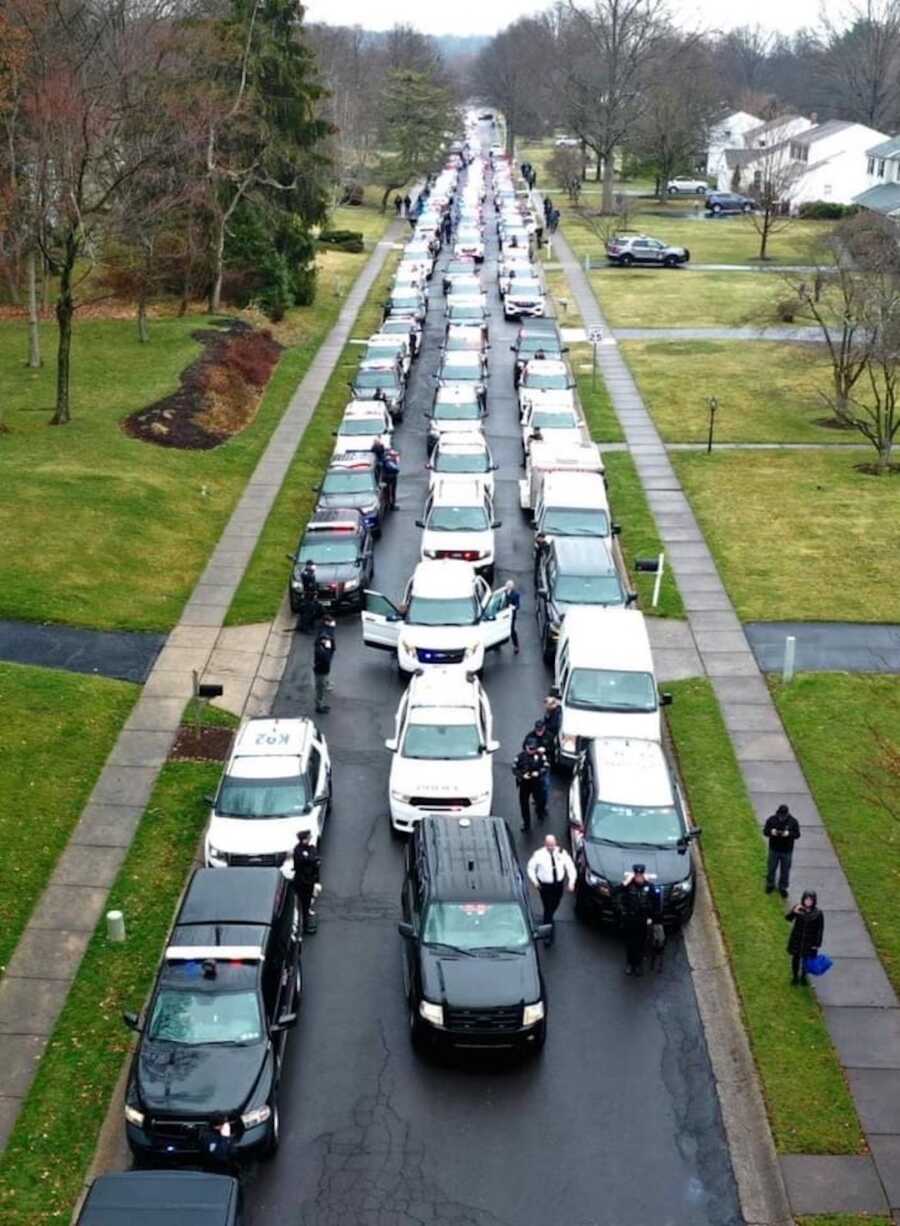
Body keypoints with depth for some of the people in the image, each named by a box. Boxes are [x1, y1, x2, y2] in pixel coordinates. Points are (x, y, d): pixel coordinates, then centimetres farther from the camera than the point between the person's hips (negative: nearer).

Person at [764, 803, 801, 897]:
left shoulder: (793, 821, -12)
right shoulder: (771, 820, -11)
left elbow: (797, 834, -11)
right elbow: (765, 831, -6)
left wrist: (789, 833, -31)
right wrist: (771, 832, -29)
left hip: (787, 851, -1)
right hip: (774, 849, 1)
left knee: (785, 870, 10)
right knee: (771, 868, 14)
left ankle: (783, 888, 28)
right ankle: (770, 885, 35)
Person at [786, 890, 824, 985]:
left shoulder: (818, 913, -16)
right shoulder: (798, 909, -14)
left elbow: (820, 929, -8)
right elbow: (788, 918, -20)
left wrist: (817, 944, -6)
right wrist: (794, 912, -40)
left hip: (809, 942, -1)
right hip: (797, 939, 1)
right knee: (796, 958, 16)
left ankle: (803, 976, 40)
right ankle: (795, 976, 38)